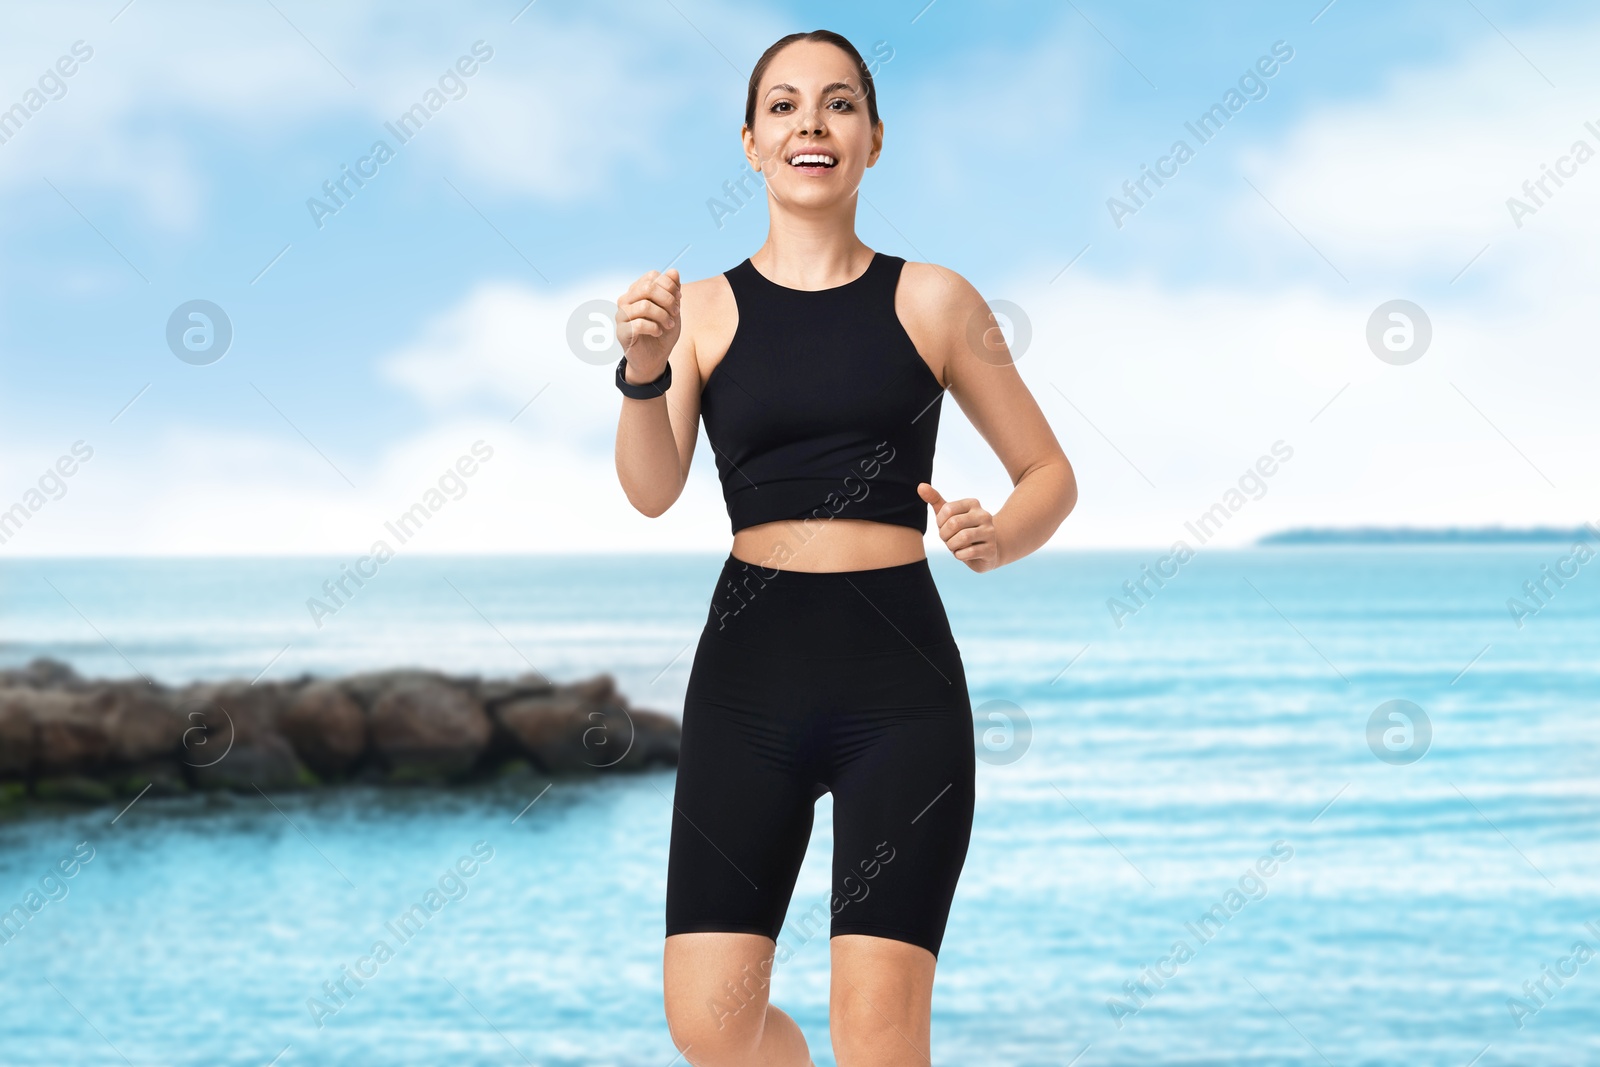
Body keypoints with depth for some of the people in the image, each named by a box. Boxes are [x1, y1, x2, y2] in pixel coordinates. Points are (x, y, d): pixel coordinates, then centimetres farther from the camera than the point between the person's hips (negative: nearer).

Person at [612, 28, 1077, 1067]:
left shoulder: (931, 302, 5)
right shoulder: (705, 308, 7)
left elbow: (1050, 474, 11)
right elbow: (652, 490, -6)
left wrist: (999, 536, -11)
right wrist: (643, 370, -25)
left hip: (901, 679, -1)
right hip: (749, 673, 1)